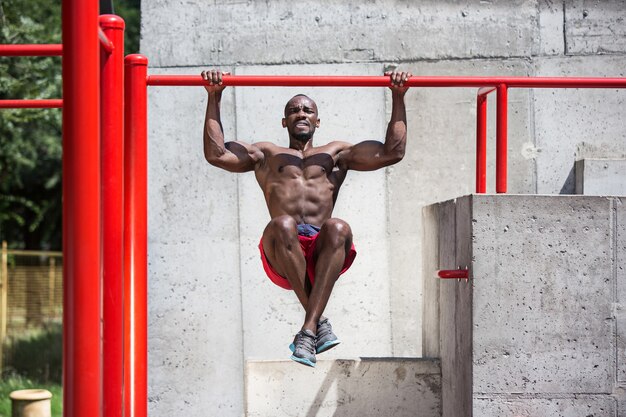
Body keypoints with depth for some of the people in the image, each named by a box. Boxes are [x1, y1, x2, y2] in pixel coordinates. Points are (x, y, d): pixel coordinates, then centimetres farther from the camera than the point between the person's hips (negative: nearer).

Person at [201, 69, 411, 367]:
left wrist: (398, 98, 17)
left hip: (321, 252, 1)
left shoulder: (336, 153, 31)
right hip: (281, 261, 0)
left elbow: (392, 152, 21)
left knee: (338, 229, -36)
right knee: (282, 225, -37)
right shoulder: (266, 154, 30)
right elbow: (216, 154, 15)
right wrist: (214, 97, 11)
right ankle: (318, 320, -29)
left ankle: (308, 329, -39)